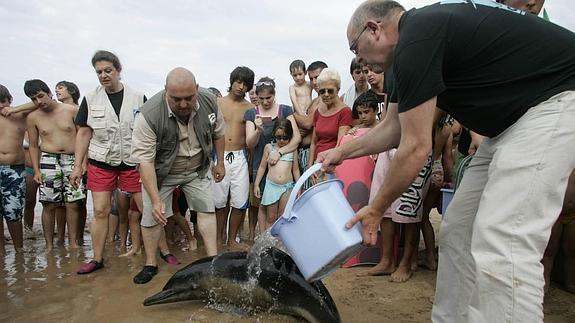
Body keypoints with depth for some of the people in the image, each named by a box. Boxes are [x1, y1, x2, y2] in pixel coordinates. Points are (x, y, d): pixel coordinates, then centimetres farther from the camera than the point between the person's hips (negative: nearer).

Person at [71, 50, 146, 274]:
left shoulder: (138, 98, -1)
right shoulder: (90, 99, 3)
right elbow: (84, 133, 6)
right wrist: (77, 166, 3)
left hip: (132, 163, -1)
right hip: (100, 163, 1)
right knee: (100, 211, 4)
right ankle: (97, 259, 17)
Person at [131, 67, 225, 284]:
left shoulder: (209, 101, -20)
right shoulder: (149, 116, -31)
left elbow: (218, 133, -1)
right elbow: (145, 160, -29)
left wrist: (220, 163, 6)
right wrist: (156, 200, -33)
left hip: (197, 168, 3)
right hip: (161, 172, -2)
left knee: (207, 209, 0)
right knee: (152, 216, 0)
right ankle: (150, 265, 20)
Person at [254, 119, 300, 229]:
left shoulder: (293, 149, 5)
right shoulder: (269, 147, 4)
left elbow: (295, 170, 11)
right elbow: (262, 167, 9)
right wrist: (256, 184, 5)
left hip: (287, 187, 0)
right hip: (271, 186, 0)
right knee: (271, 217, 6)